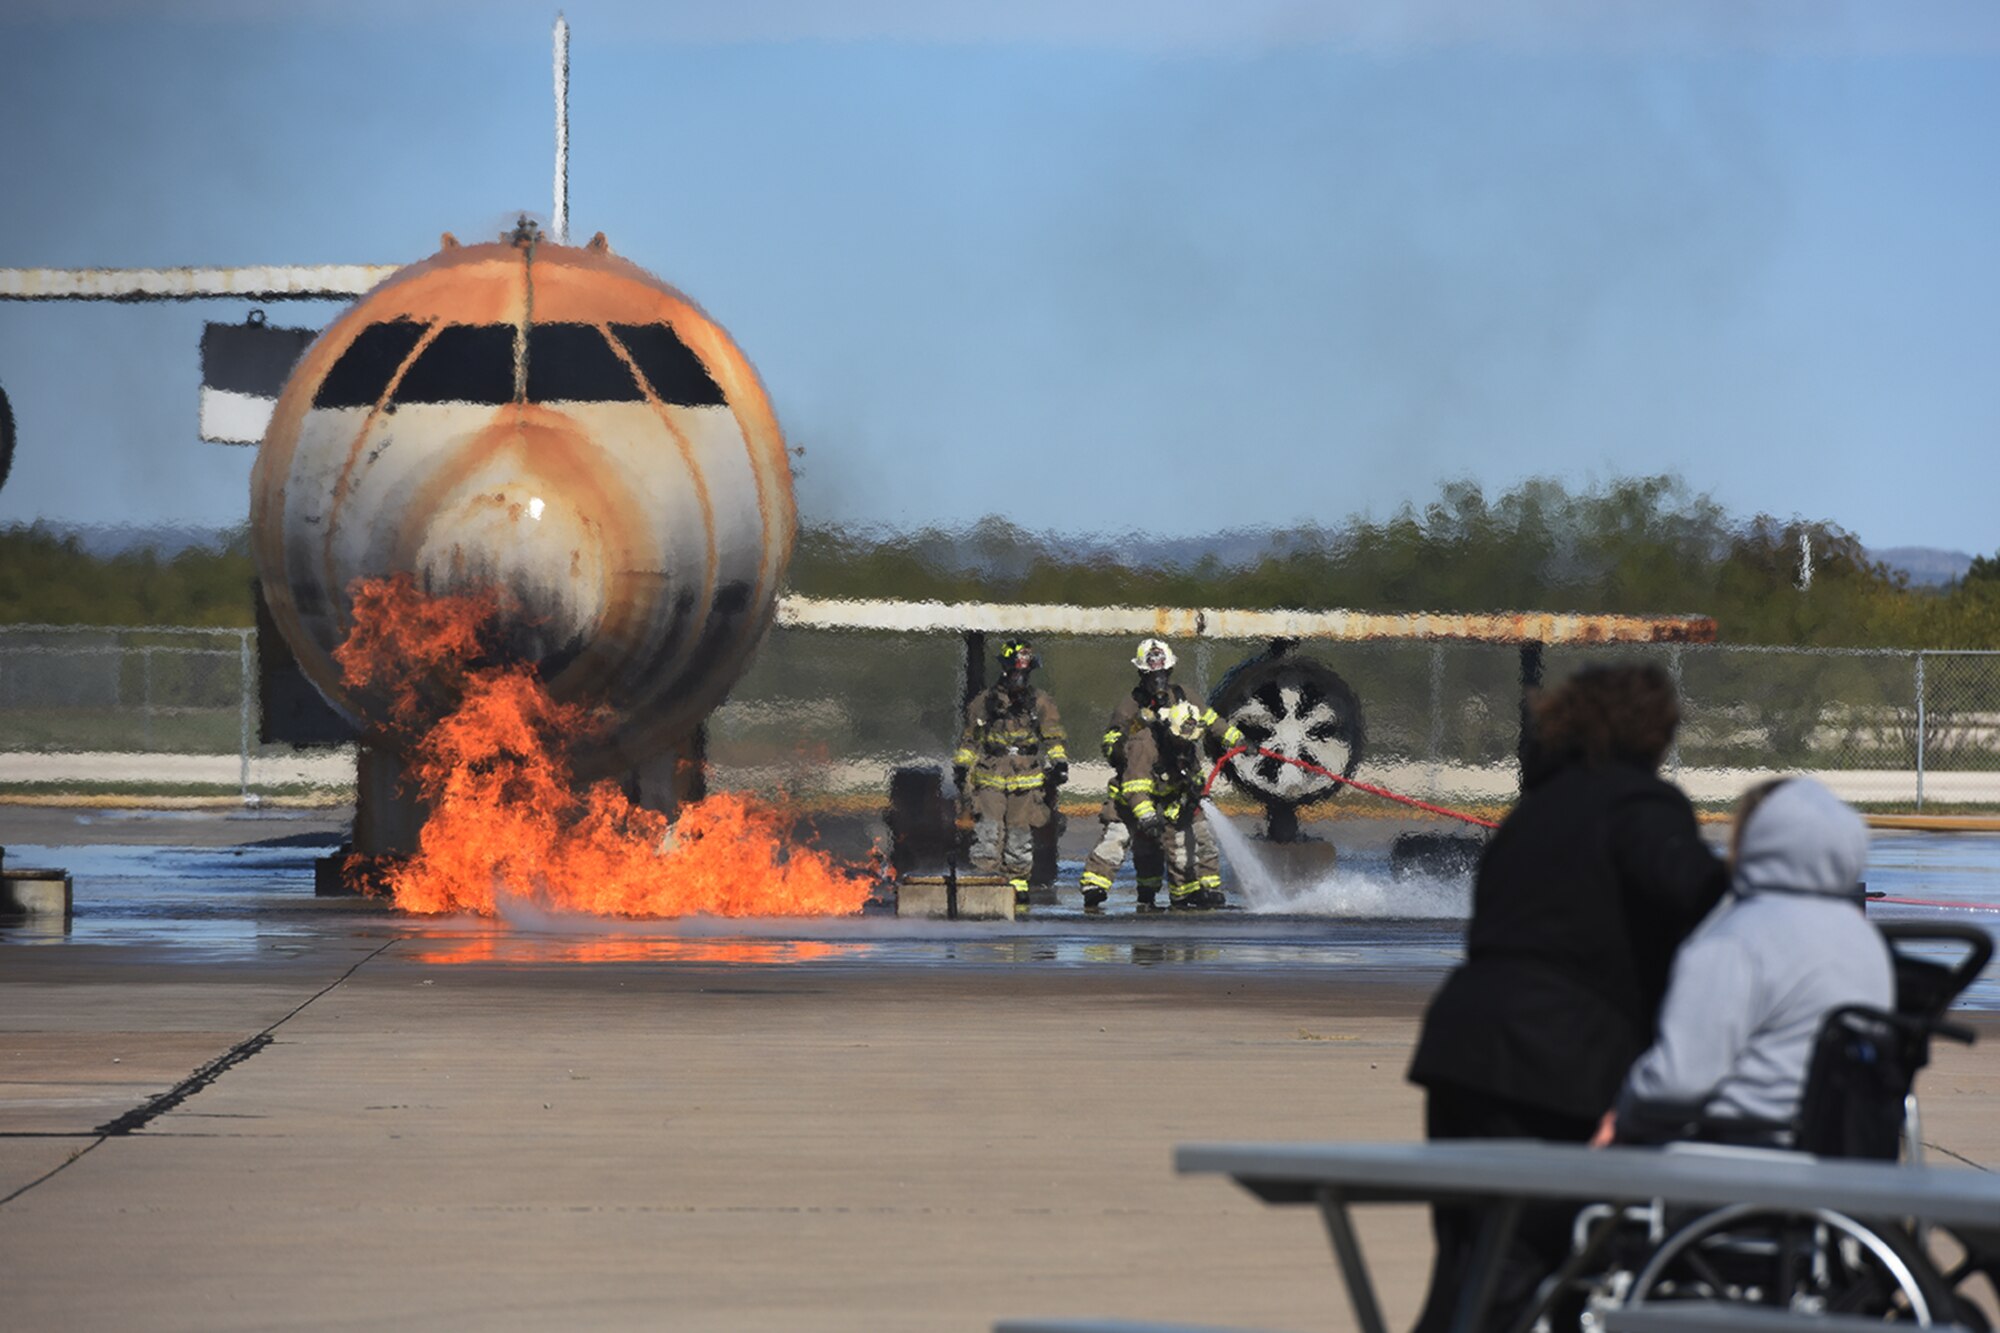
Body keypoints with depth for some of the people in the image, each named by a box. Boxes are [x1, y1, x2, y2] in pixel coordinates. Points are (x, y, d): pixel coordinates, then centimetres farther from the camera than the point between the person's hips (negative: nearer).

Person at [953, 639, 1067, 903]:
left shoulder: (1040, 703, 9)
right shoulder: (984, 702, 9)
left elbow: (1053, 739, 13)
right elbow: (970, 739, 18)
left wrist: (1059, 762, 0)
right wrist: (961, 766, 11)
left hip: (1026, 781, 1)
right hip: (990, 780, -1)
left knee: (1020, 836, 4)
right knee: (988, 832, -13)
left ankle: (1017, 881, 14)